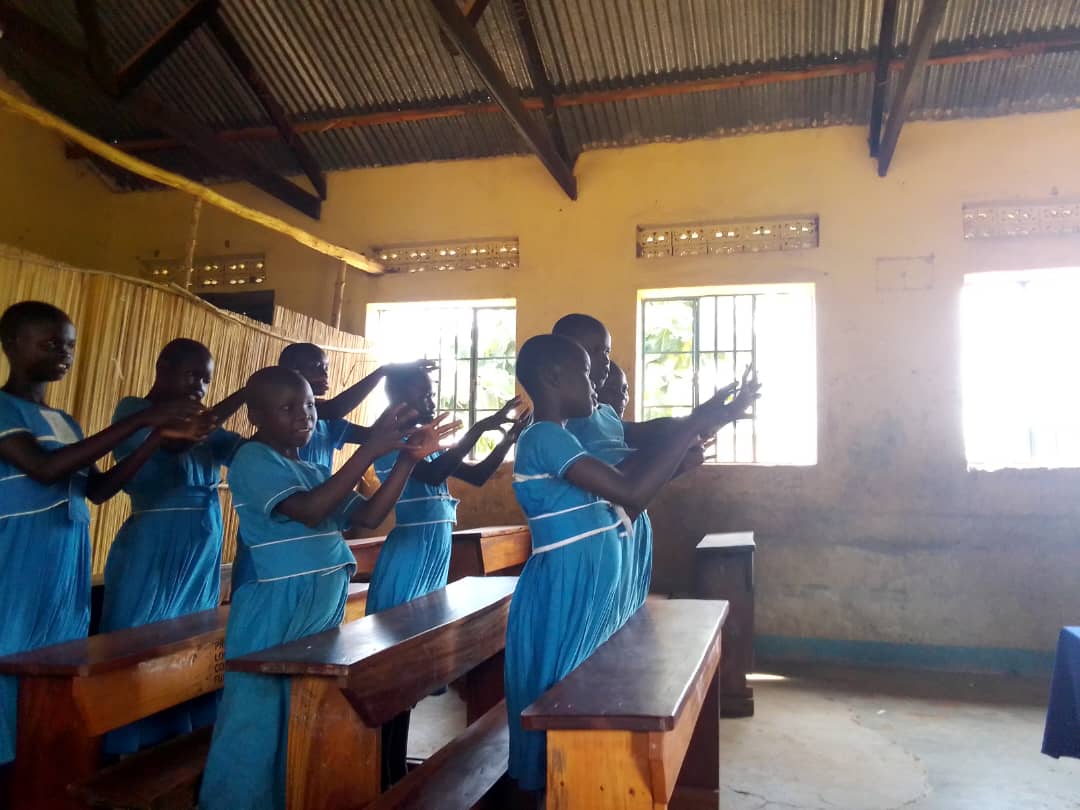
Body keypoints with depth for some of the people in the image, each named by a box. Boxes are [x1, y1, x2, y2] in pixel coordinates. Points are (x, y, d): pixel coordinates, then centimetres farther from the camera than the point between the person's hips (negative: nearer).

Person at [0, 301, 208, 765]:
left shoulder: (66, 423, 16)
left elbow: (98, 489, 12)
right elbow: (45, 469, -22)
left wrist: (160, 436, 1)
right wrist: (141, 420, -24)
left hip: (68, 576, 7)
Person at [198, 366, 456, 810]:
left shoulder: (316, 471, 15)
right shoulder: (253, 458, -10)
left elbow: (369, 515, 7)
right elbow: (310, 509, -24)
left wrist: (407, 457, -3)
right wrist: (371, 447, -27)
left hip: (323, 610, 8)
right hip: (273, 614, -8)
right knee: (258, 722, 0)